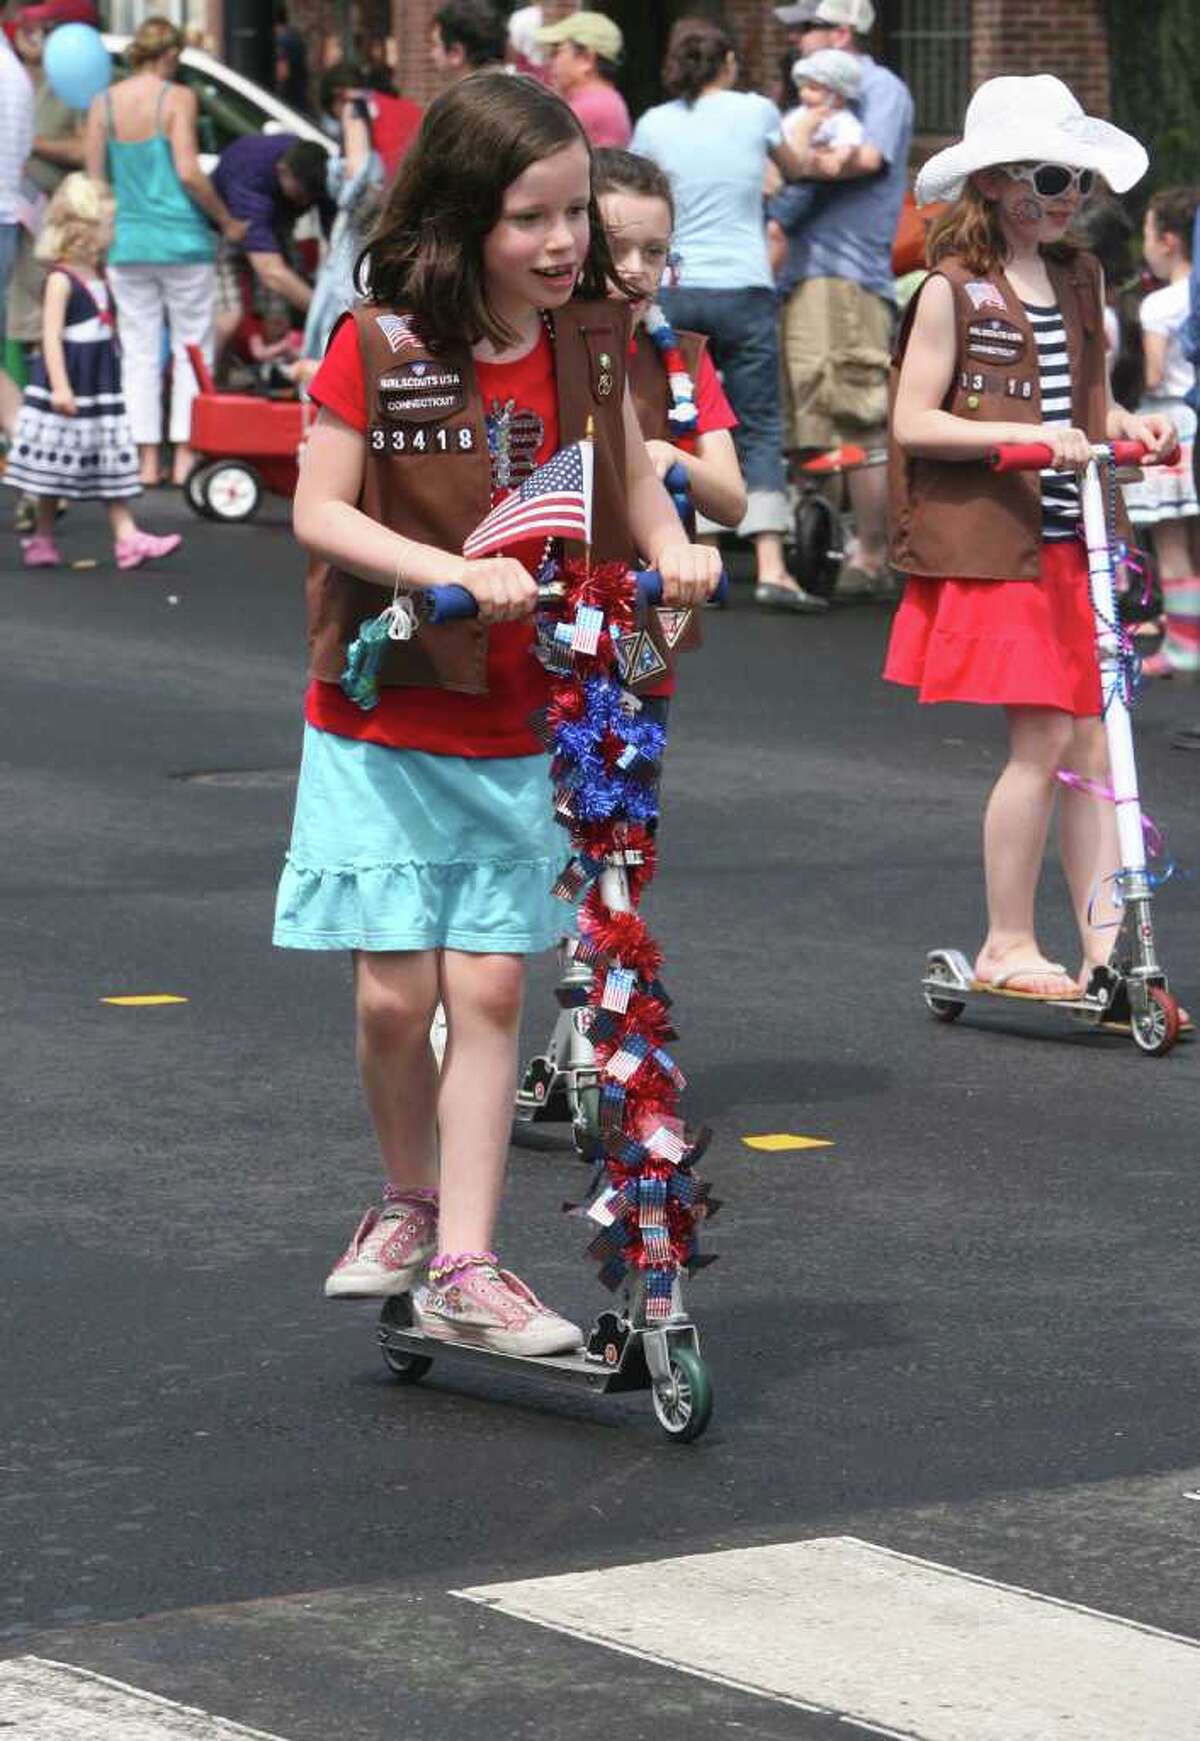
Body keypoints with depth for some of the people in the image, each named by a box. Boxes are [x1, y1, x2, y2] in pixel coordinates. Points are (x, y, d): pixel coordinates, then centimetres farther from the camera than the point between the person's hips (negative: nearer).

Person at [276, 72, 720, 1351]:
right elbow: (319, 513, -12)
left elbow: (631, 476, 12)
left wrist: (674, 552, -9)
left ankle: (463, 1266, 2)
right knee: (395, 990, -4)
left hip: (524, 729, 3)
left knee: (490, 986, -1)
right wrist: (455, 569, -24)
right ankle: (409, 1202, 22)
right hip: (383, 726, -3)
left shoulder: (589, 344, 0)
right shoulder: (378, 347, -12)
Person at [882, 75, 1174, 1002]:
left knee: (1092, 743, 3)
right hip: (988, 542, -6)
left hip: (1075, 543, 6)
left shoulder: (1080, 280, 13)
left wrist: (1134, 429, 0)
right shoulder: (954, 289, -6)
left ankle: (1105, 952, 5)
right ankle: (1008, 944, 5)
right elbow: (914, 422, -10)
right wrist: (1025, 437, -19)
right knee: (1042, 739, -8)